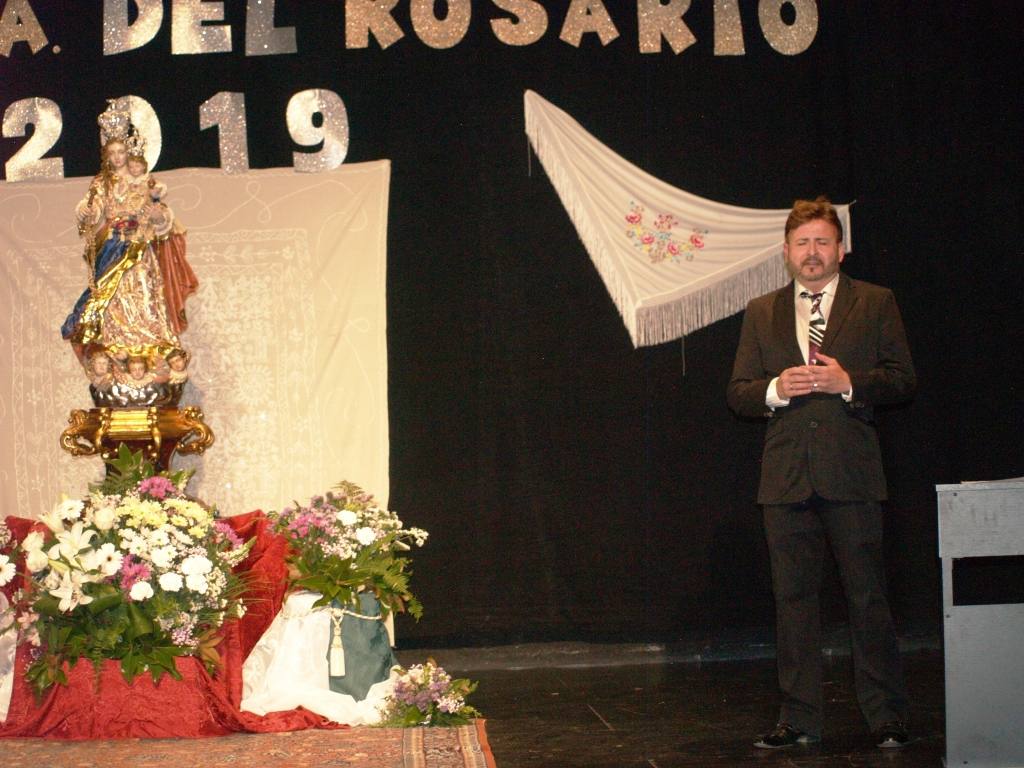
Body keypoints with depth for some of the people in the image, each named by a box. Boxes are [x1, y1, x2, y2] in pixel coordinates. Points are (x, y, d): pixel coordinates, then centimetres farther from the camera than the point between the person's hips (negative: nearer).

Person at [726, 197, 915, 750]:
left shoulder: (875, 304, 7)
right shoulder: (761, 314, 14)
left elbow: (903, 380, 3)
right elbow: (738, 393, 11)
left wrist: (849, 383, -14)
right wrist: (776, 388, -10)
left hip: (851, 475, -2)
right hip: (786, 476, 3)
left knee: (867, 596, 0)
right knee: (793, 598, 6)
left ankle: (886, 718, 10)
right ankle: (799, 719, 14)